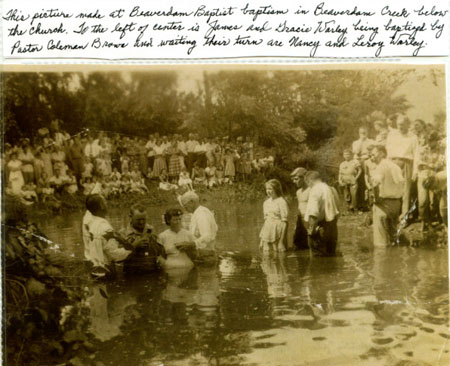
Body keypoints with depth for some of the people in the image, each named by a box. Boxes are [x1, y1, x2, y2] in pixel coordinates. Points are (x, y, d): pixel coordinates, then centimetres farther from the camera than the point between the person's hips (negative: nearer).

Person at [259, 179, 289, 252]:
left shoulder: (281, 202, -10)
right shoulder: (266, 202, 11)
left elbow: (284, 220, -12)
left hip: (278, 229, -7)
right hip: (267, 229, 7)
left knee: (279, 250, 0)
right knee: (266, 249, 7)